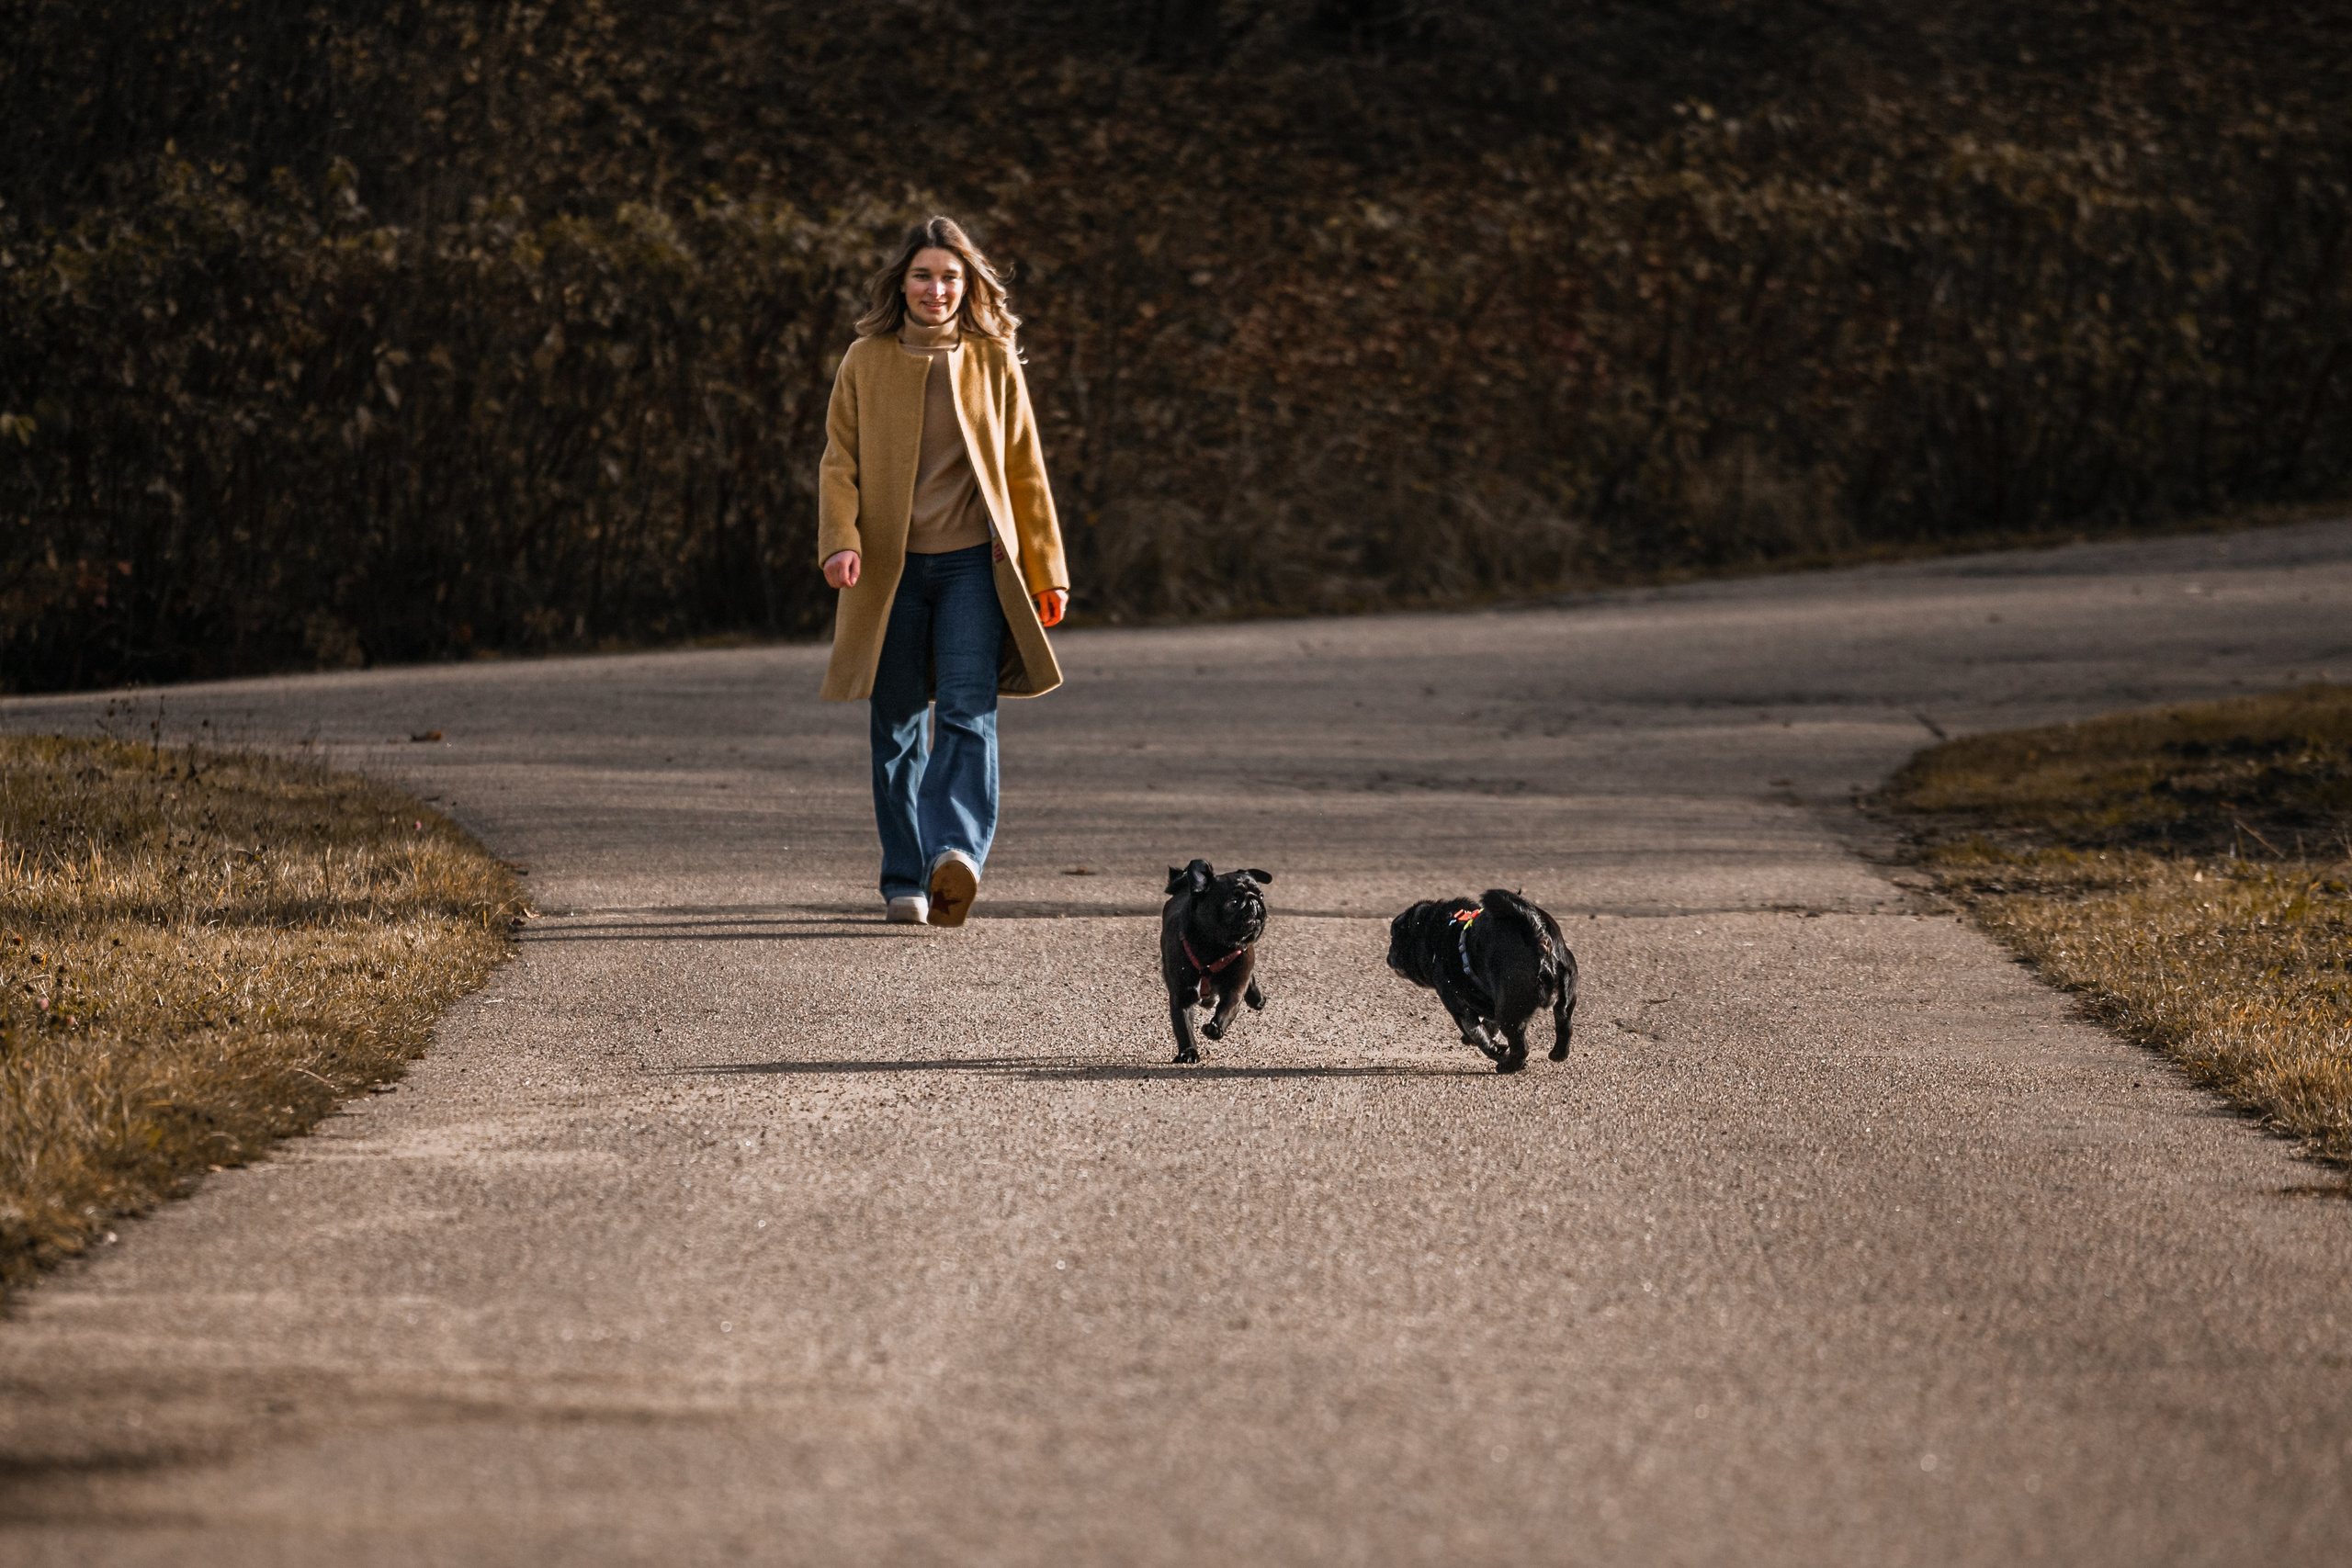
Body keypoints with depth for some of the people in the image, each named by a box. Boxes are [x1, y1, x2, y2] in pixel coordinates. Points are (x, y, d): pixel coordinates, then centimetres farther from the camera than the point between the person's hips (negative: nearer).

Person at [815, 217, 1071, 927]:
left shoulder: (994, 363, 8)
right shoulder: (866, 362, 6)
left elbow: (1025, 472, 13)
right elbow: (839, 462, 4)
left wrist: (1046, 571, 12)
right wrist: (841, 540, -14)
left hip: (973, 564, -1)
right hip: (892, 569, 1)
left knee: (969, 710, -17)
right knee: (895, 727, 3)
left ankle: (958, 852, -32)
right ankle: (906, 880, 12)